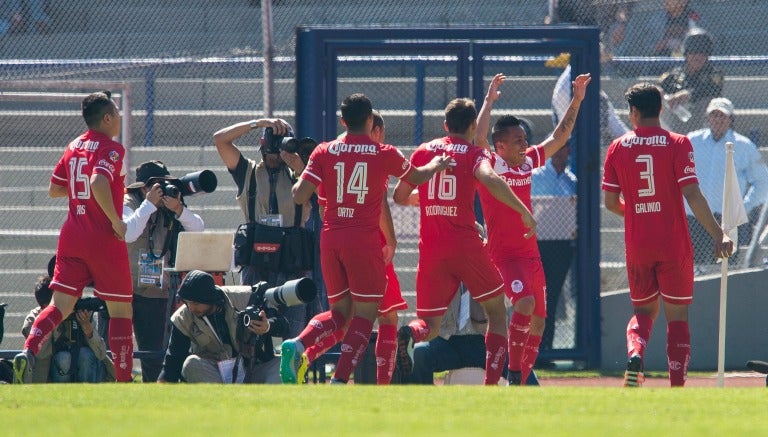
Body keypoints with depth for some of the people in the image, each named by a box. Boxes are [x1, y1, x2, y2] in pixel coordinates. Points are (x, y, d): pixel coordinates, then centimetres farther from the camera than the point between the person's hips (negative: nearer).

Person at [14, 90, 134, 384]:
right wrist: (116, 220, -18)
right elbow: (98, 184, -28)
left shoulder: (73, 147, 12)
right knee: (120, 310, 6)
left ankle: (28, 351, -23)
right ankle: (124, 379, 7)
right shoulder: (111, 148, -11)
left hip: (72, 237, 6)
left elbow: (53, 190, 18)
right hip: (104, 239, -6)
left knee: (60, 305, 2)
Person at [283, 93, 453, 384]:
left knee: (341, 311, 16)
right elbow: (416, 177, 20)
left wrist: (299, 178, 20)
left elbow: (299, 196, -3)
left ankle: (298, 344, -11)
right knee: (365, 314, 2)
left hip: (330, 240, 4)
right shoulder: (385, 154, 1)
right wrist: (436, 165, 41)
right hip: (365, 241, -4)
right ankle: (340, 380, -13)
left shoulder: (324, 152, 3)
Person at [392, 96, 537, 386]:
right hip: (465, 246, -3)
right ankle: (492, 384, 3)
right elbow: (490, 180, -20)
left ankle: (409, 333, -29)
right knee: (496, 310, 16)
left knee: (430, 326, 9)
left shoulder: (423, 151, 13)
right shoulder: (474, 153, 1)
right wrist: (524, 211, -16)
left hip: (431, 250, 3)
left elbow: (399, 196, 18)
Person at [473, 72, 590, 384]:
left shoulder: (528, 161, 9)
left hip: (530, 253, 7)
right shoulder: (489, 164, -8)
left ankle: (520, 382, 17)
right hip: (503, 254, -7)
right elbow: (478, 138, -26)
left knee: (537, 321, 8)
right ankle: (514, 370, -19)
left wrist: (577, 101, 10)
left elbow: (560, 137, 16)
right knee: (525, 302, -28)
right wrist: (489, 101, -25)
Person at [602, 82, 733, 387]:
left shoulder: (618, 148, 3)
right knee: (677, 316, 5)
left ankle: (634, 354, -13)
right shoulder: (677, 144, -6)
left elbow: (611, 203, 6)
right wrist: (718, 235, -13)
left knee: (644, 311, 18)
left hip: (637, 245, 2)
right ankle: (677, 388, -2)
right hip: (674, 246, -2)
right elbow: (692, 195, -14)